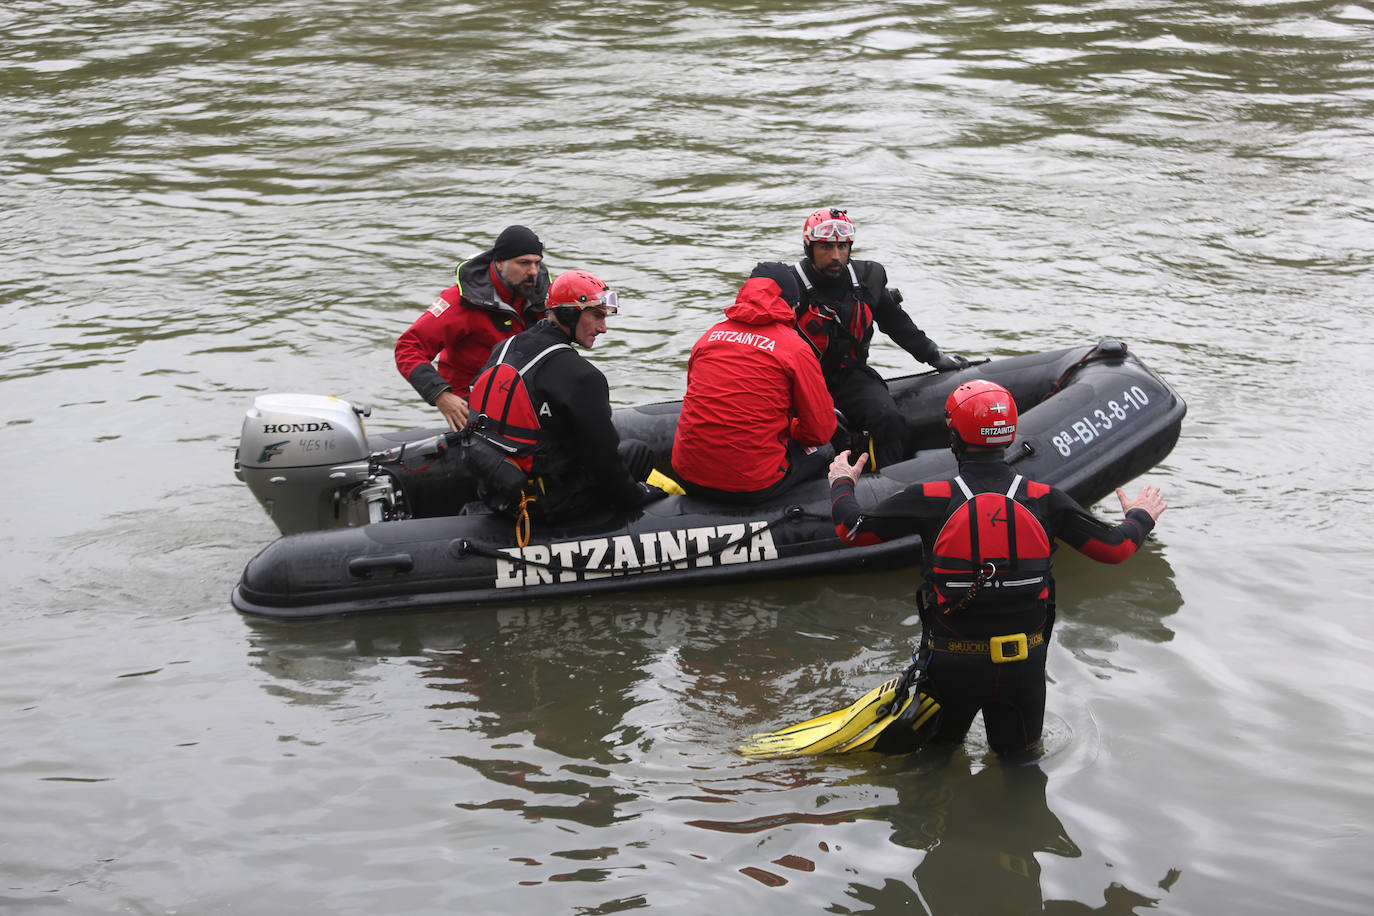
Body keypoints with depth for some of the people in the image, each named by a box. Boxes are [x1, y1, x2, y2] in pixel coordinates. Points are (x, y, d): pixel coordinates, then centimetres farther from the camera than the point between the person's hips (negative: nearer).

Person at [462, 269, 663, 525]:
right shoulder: (581, 377, -20)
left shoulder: (503, 349, 4)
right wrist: (639, 496, -1)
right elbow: (603, 455, -17)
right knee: (637, 452, 13)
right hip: (547, 503, -7)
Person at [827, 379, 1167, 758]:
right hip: (1024, 665, 1)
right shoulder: (1043, 500, -7)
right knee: (1019, 754, 25)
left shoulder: (932, 500, -12)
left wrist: (842, 483, 21)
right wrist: (1141, 517, 27)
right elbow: (1114, 547, 4)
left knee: (939, 745, 23)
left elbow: (851, 529, -1)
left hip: (952, 667, -1)